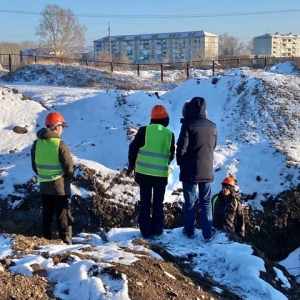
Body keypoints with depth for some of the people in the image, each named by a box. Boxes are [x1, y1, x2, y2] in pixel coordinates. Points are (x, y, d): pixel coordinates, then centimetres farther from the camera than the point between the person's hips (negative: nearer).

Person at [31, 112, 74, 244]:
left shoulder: (36, 143, -2)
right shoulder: (60, 145, -19)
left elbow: (34, 166, 6)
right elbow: (69, 168, -14)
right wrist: (69, 176, 6)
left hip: (44, 186, 5)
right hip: (60, 186, -5)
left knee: (47, 216, 16)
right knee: (63, 217, 4)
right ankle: (66, 242, 8)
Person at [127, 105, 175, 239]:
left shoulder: (143, 130, -5)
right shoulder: (169, 134, -2)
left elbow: (133, 149, -3)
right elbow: (171, 155, 8)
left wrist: (131, 166, 12)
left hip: (143, 173, 0)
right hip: (161, 174, 0)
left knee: (145, 203, 9)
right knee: (158, 203, 13)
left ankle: (146, 231, 11)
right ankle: (157, 230, 16)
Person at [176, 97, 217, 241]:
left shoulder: (188, 125, -14)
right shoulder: (212, 126, 3)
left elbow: (181, 149, -13)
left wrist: (181, 163, 5)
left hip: (190, 171, -4)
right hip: (207, 171, 4)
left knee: (190, 202, 7)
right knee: (206, 202, 10)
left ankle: (189, 231, 17)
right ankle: (208, 233, 11)